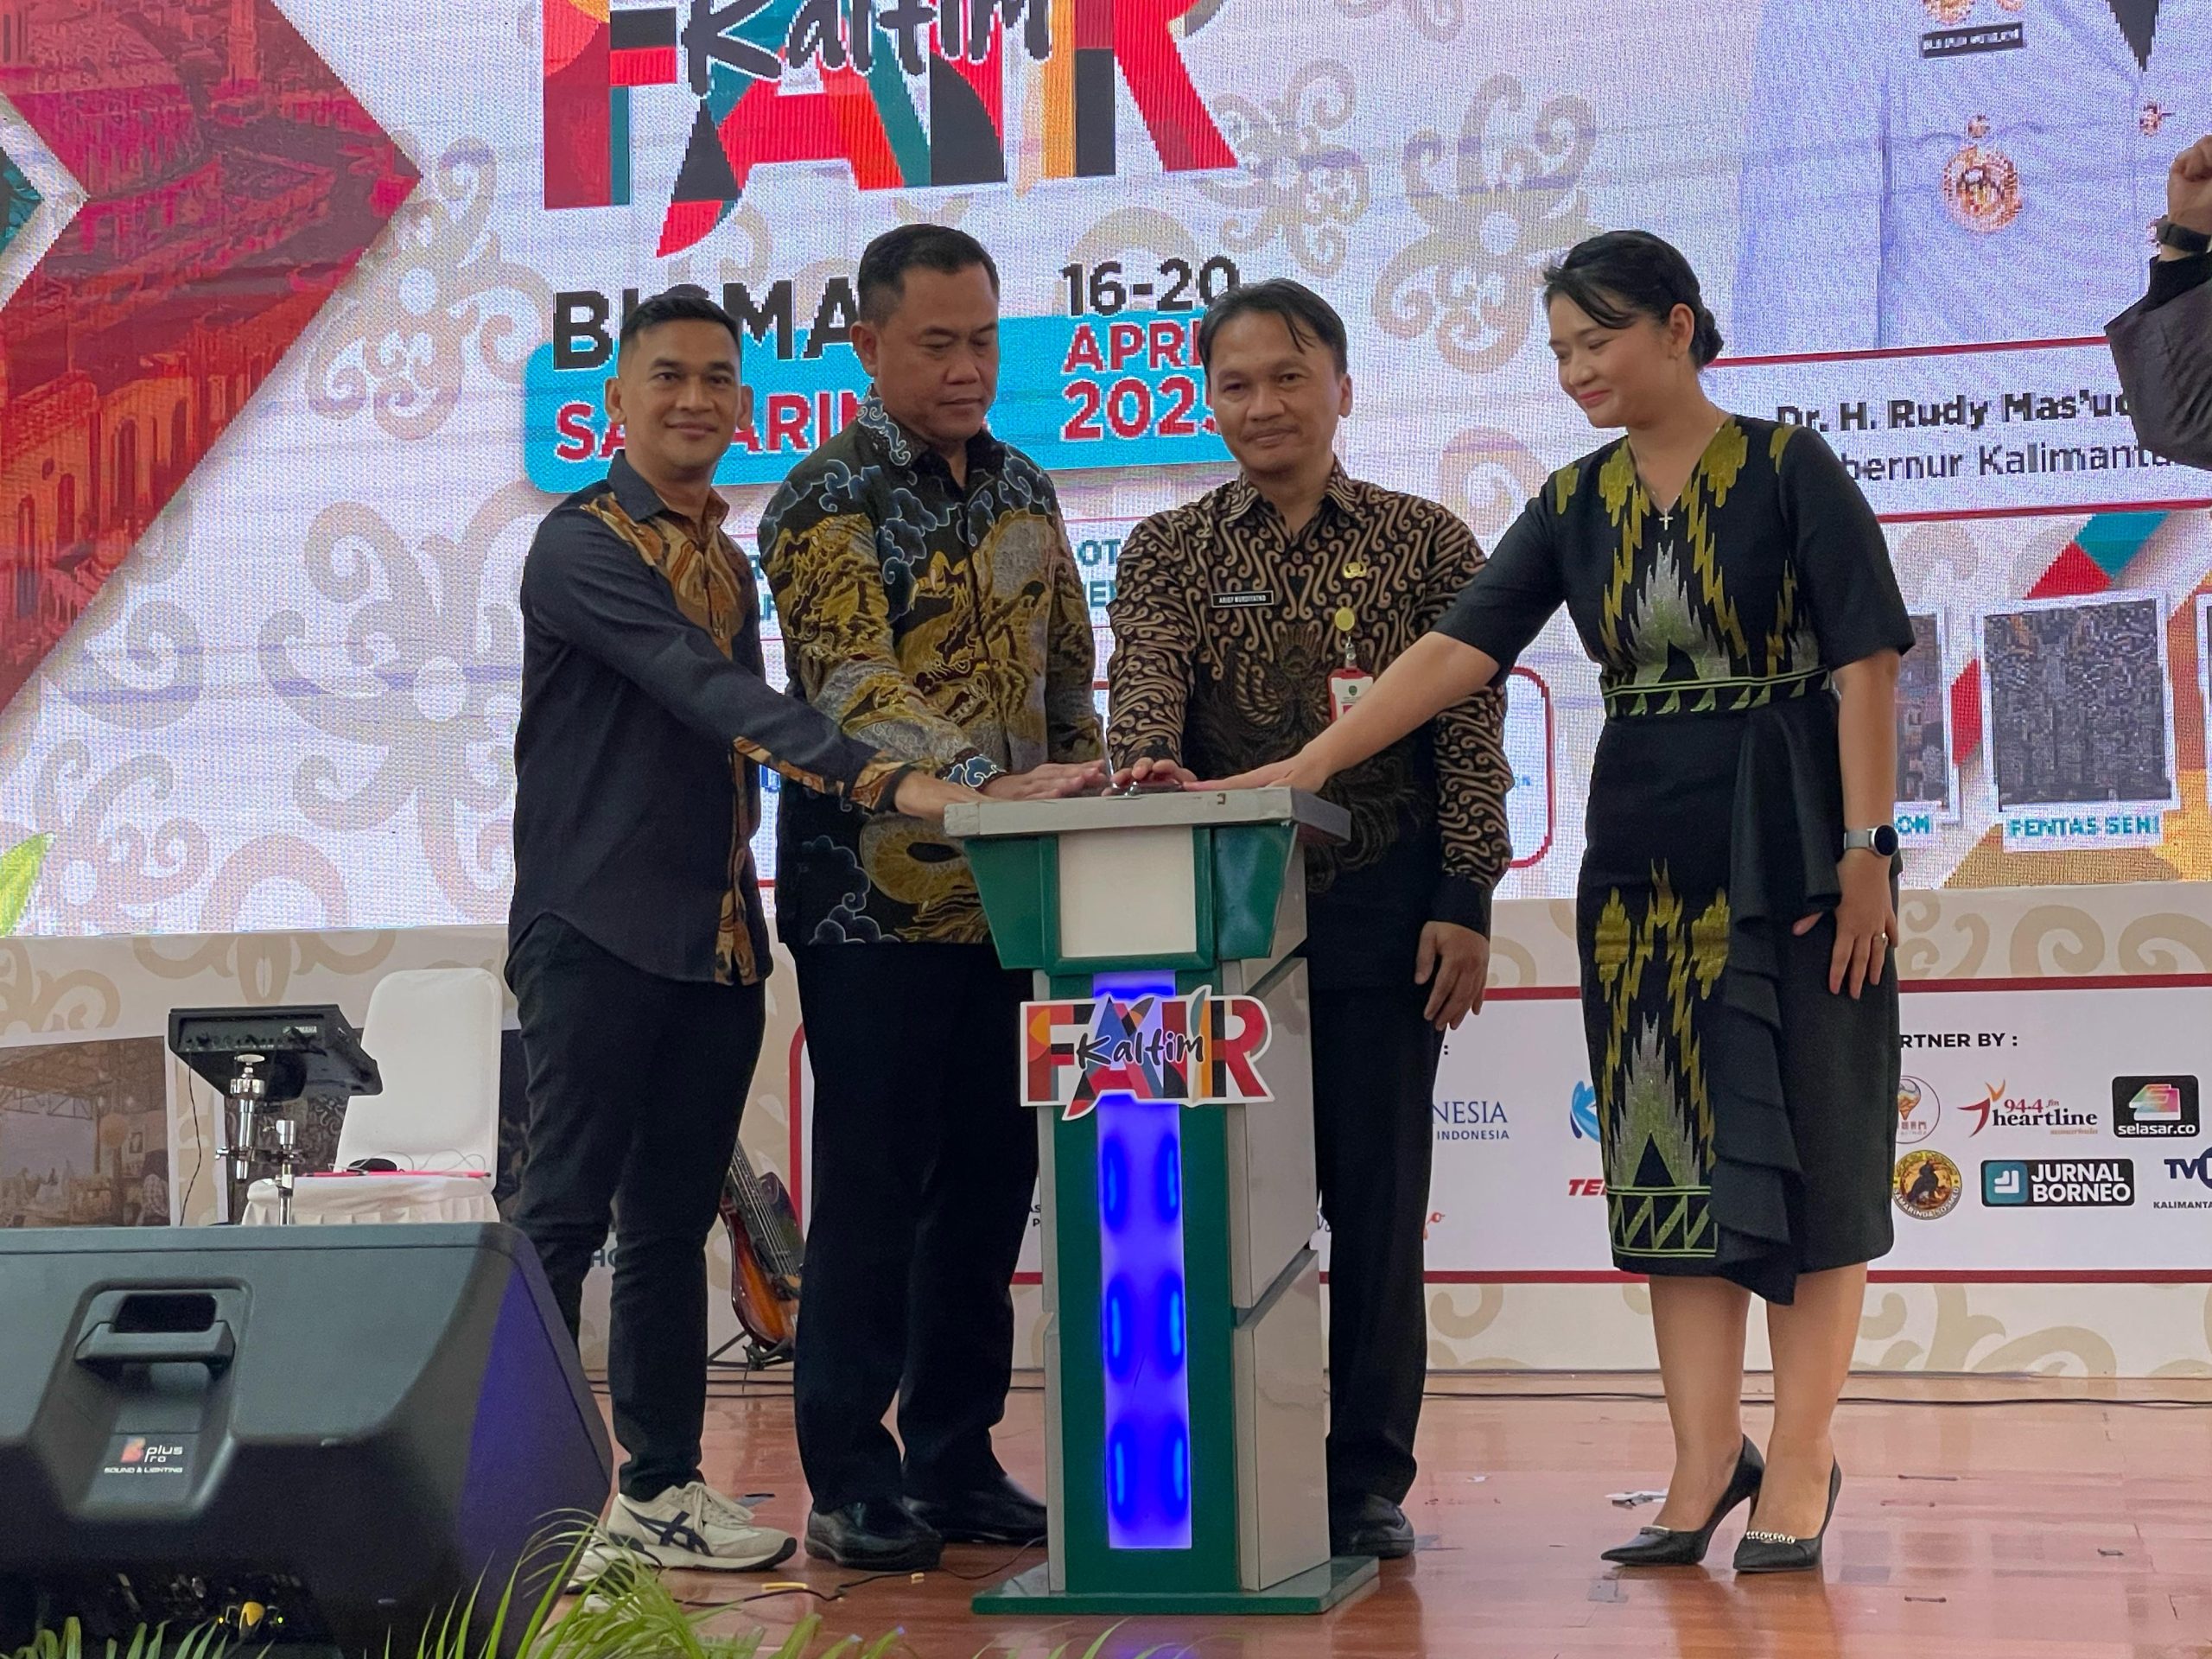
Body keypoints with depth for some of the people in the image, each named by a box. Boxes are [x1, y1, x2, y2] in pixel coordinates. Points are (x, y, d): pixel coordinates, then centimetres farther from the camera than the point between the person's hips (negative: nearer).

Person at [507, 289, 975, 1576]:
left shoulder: (727, 561, 16)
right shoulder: (584, 543, -10)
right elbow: (709, 694, -24)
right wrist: (882, 780, -33)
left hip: (719, 938, 7)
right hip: (599, 933, -7)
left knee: (675, 1223, 11)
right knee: (565, 1216, -4)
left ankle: (662, 1482, 18)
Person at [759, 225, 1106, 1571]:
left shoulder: (1022, 489, 14)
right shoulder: (828, 501, -7)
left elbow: (1066, 673, 19)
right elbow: (859, 686, -21)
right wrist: (990, 785, -34)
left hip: (1004, 894, 6)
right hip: (875, 896, -6)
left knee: (990, 1182, 10)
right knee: (872, 1190, -2)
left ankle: (959, 1461, 20)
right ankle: (851, 1482, 7)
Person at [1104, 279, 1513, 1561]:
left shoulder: (1425, 542, 6)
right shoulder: (1169, 552, 9)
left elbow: (1470, 735, 1)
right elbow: (1144, 688, -8)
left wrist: (1465, 902, -7)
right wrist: (1155, 764, -31)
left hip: (1383, 912, -1)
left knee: (1378, 1190, 3)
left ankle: (1370, 1476, 13)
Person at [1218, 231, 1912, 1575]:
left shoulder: (1790, 470, -5)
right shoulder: (1574, 506, 8)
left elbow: (1865, 662, -8)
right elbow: (1459, 651, 0)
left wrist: (1864, 852, -15)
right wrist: (1306, 765, -11)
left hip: (1789, 844, -5)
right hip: (1644, 857, 5)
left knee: (1801, 1149, 0)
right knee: (1670, 1160, 4)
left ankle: (1800, 1463, 7)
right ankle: (1706, 1459, 10)